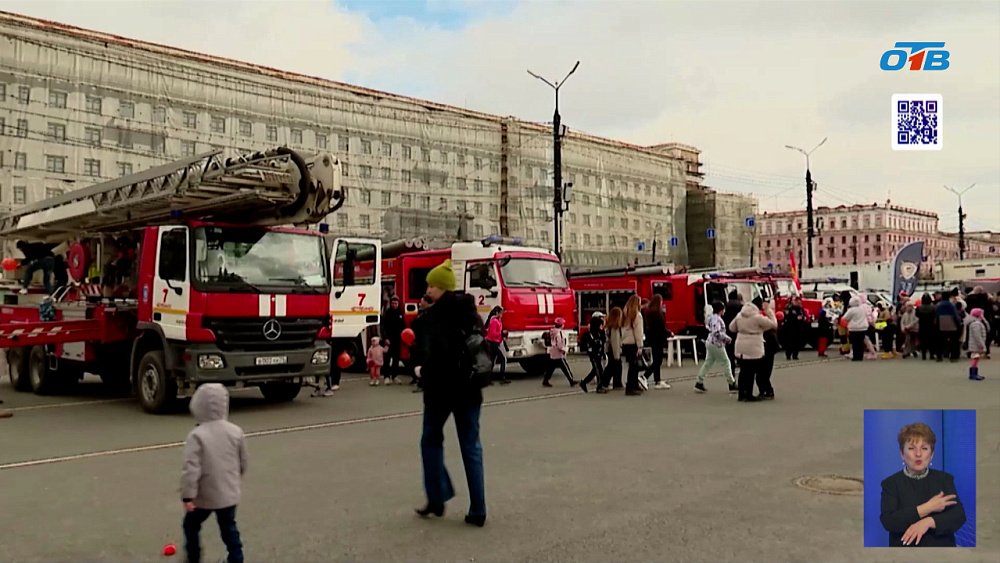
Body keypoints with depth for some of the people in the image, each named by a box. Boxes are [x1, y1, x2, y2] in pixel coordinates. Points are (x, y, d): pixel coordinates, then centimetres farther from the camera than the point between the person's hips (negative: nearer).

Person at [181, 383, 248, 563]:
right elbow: (243, 463, 7)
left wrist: (188, 496, -16)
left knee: (191, 525, 22)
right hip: (229, 494, 3)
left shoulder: (197, 435, -18)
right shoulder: (236, 432, -4)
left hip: (204, 496, -3)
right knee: (229, 528, 16)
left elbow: (191, 469, -22)